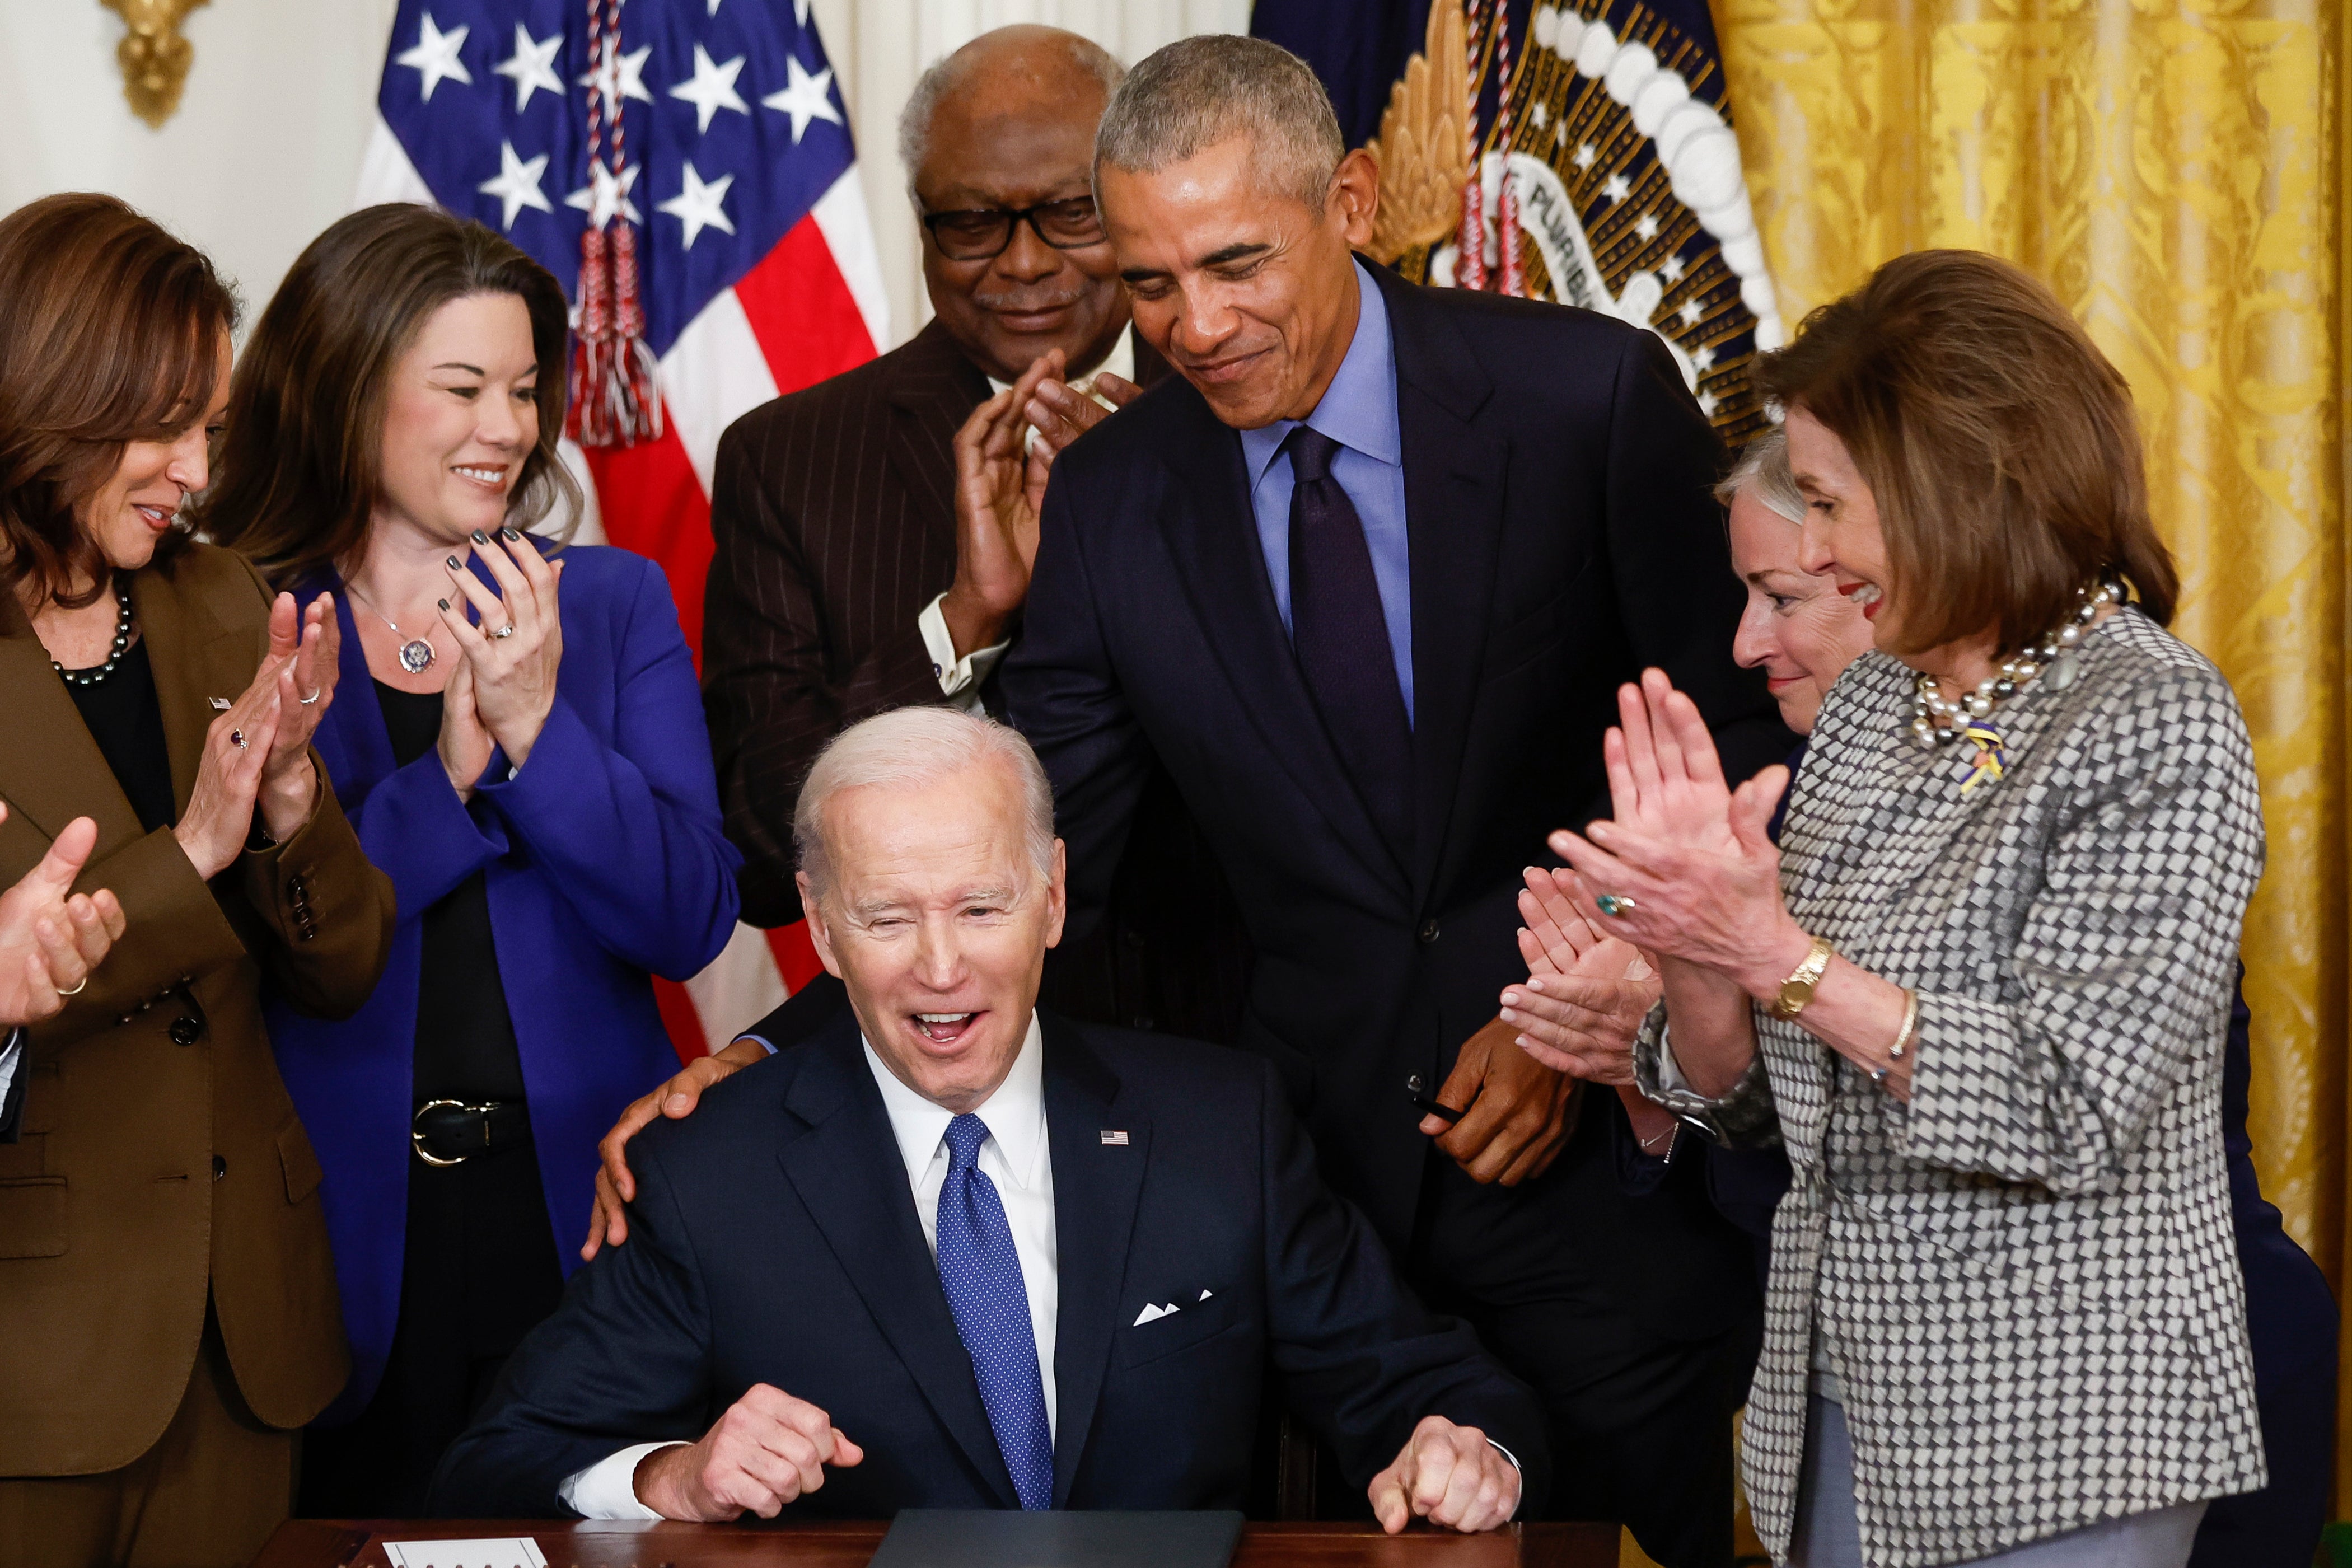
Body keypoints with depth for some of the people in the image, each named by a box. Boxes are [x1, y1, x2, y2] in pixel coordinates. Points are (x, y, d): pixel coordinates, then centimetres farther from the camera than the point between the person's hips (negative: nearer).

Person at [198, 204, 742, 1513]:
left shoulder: (613, 604, 6)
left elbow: (692, 923, -3)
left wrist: (537, 726, -15)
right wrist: (446, 778, -18)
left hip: (583, 1210, 2)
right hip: (342, 1233, -2)